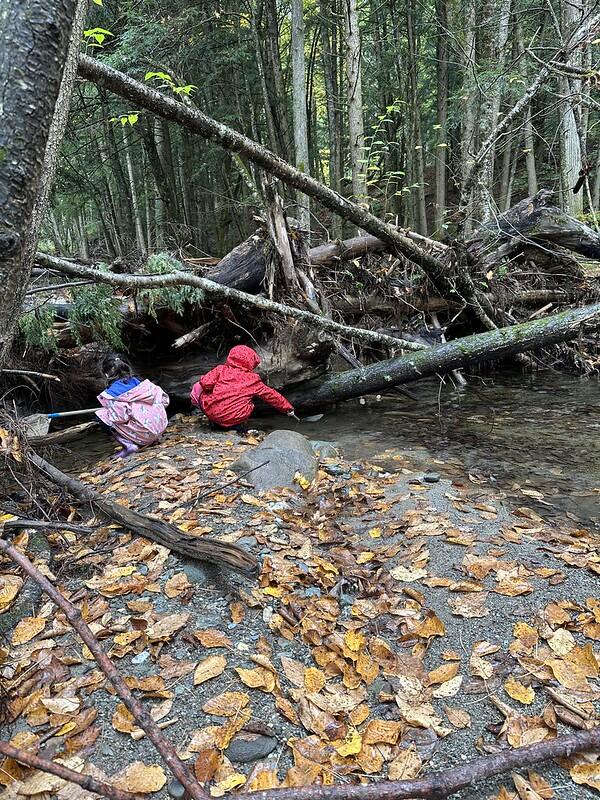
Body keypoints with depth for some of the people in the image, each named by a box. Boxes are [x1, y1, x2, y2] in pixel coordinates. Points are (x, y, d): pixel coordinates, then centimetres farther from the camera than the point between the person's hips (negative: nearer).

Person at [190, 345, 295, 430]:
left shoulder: (221, 369, 7)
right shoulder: (253, 380, 9)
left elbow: (205, 383, -7)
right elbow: (271, 395, 16)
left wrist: (216, 387, 17)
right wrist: (288, 408, 29)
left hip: (211, 411, -1)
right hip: (236, 418, 1)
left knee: (197, 387, 24)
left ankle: (214, 422, 17)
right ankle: (236, 425, 11)